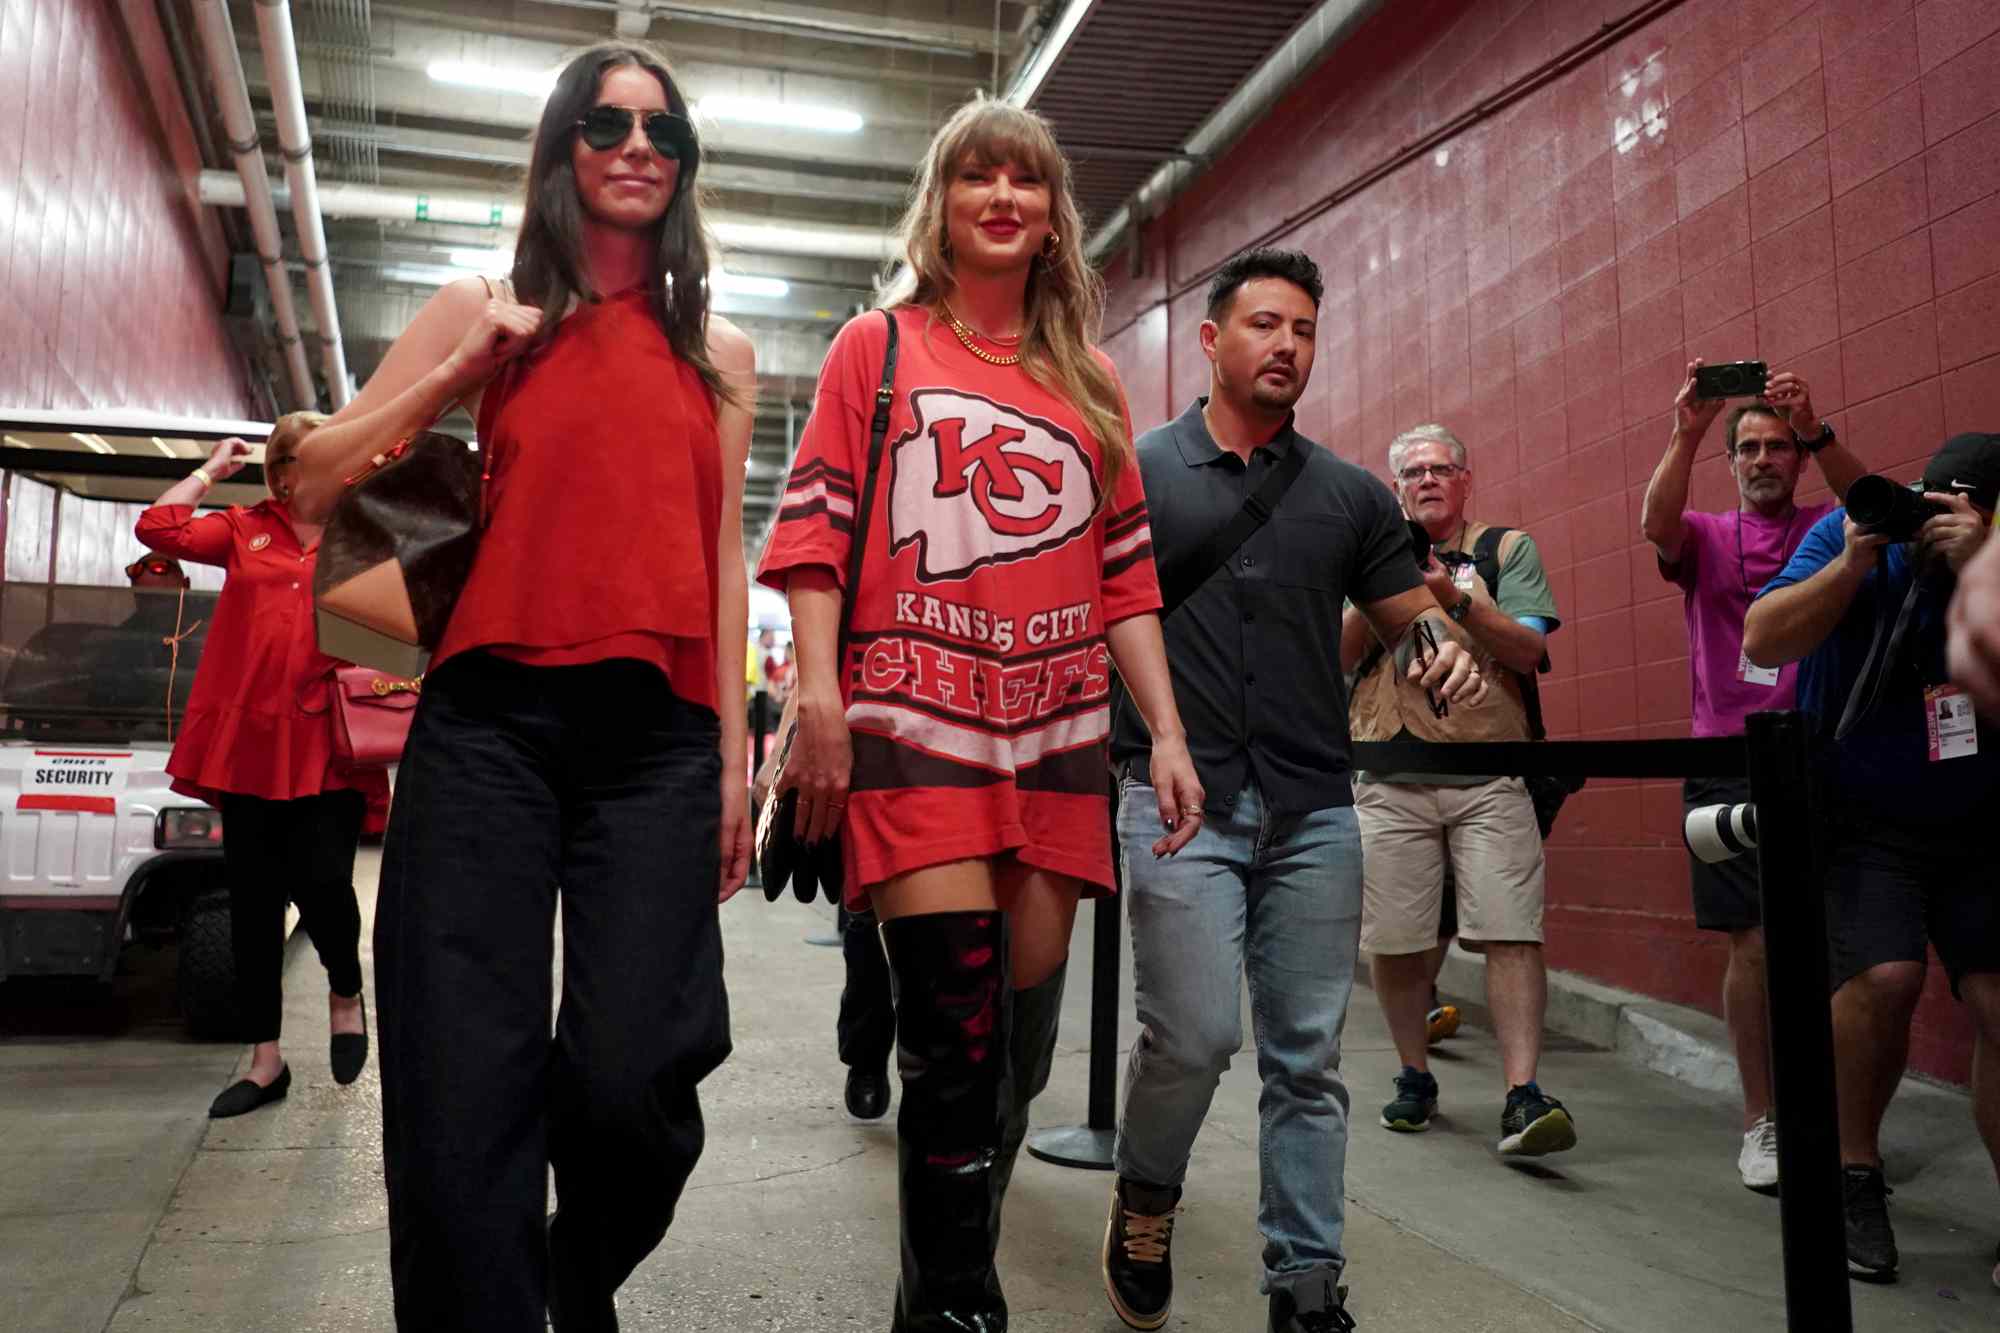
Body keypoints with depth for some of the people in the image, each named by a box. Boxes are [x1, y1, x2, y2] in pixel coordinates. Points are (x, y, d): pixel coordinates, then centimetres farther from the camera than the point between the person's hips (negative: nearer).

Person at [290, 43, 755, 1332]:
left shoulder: (720, 352, 16)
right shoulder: (486, 312, 12)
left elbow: (723, 558, 13)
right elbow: (317, 484, 10)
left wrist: (735, 752, 8)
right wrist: (459, 367, -2)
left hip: (659, 739, 1)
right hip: (490, 722, 0)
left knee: (630, 1078, -8)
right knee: (464, 1083, -5)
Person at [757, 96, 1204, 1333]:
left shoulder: (1089, 380, 18)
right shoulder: (877, 346, 9)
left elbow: (1125, 569, 15)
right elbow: (814, 528, 1)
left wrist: (1168, 731, 7)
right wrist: (817, 692, -12)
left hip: (1057, 732, 4)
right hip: (914, 722, -4)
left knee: (1024, 1042, 6)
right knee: (960, 1035, -12)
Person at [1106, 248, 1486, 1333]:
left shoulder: (1350, 495, 12)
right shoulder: (1134, 472, 4)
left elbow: (1412, 622, 15)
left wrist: (1446, 650, -9)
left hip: (1314, 807, 3)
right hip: (1179, 797, -3)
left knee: (1307, 1058, 6)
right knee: (1193, 1035, -11)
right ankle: (1142, 1203, 19)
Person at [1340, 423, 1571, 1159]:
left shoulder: (1508, 549, 10)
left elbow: (1528, 650, -2)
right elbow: (1333, 657, 5)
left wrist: (1455, 599, -15)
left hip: (1490, 774, -1)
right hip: (1391, 778, 2)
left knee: (1512, 933, -10)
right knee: (1395, 941, 4)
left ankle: (1522, 1097, -9)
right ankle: (1415, 1078, 22)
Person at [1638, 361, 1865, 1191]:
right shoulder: (1707, 537, 11)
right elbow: (1656, 525, -11)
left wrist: (1817, 431, -26)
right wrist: (1686, 434, -25)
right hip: (1729, 763, 0)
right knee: (1753, 945, 0)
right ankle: (1760, 1123, 10)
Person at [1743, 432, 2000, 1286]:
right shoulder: (1850, 533, -7)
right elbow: (1762, 644, -14)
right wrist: (1852, 564, -24)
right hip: (1862, 822, -2)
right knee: (1884, 977, -21)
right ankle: (1852, 1176, 2)